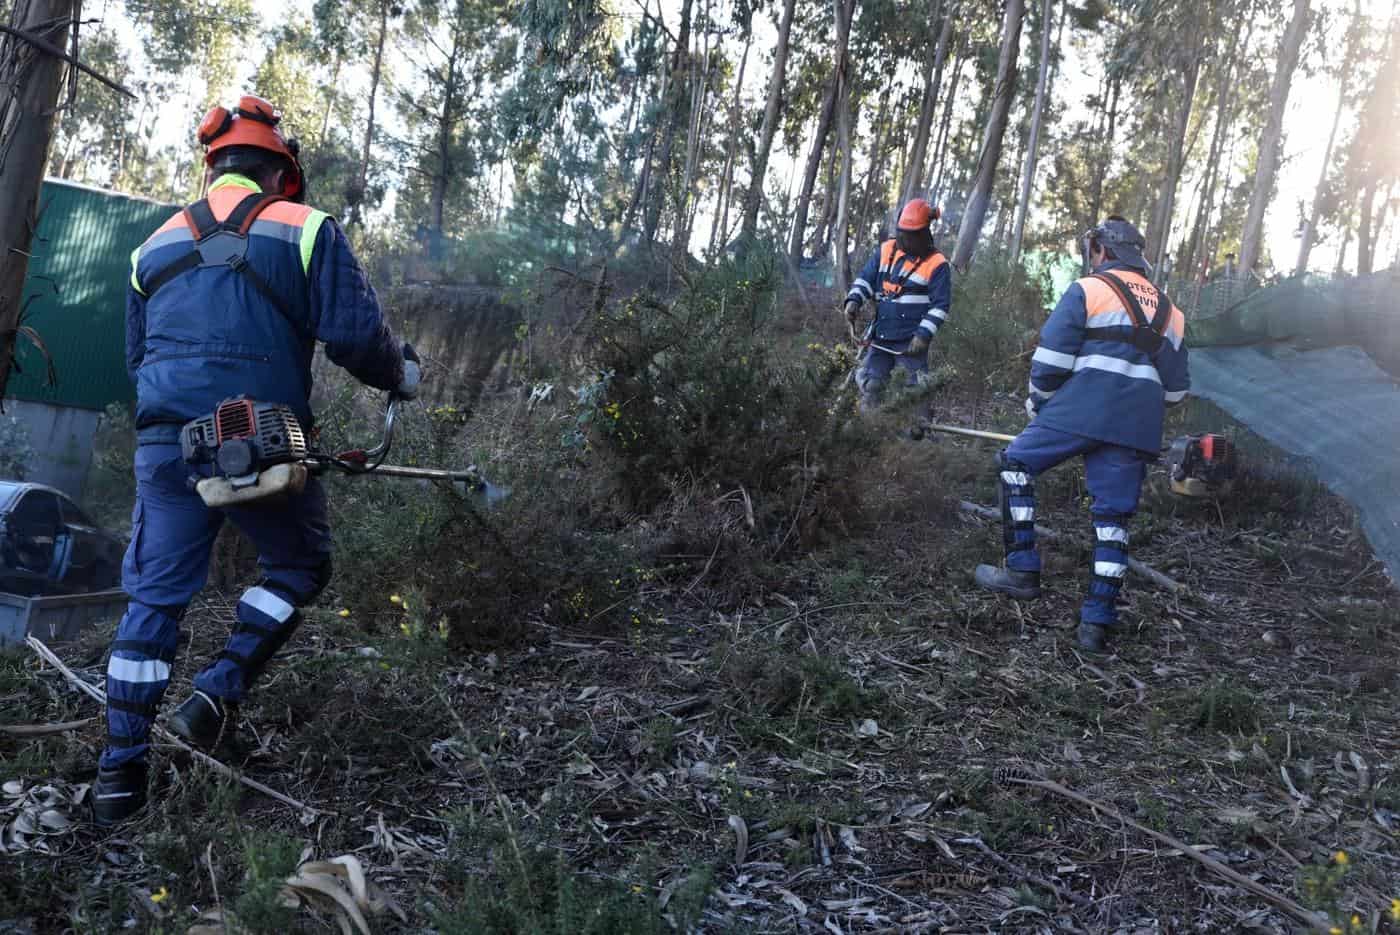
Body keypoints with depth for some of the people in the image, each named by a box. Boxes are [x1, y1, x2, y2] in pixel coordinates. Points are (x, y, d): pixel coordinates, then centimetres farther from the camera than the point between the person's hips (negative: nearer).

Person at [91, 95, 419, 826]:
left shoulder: (156, 245, 15)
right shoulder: (304, 229, 0)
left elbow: (136, 357, 21)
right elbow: (354, 333, -9)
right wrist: (400, 375, 11)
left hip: (165, 443, 4)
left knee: (153, 597, 10)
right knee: (299, 566, 19)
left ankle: (120, 771, 10)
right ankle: (220, 691, 3)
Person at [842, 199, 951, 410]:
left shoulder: (937, 265, -7)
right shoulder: (886, 251, 8)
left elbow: (940, 305, -9)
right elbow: (865, 279, 10)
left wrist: (924, 335, -17)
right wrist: (854, 300, -9)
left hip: (911, 342, -5)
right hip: (880, 338, 5)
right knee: (869, 386, 3)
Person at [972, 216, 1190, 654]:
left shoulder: (1087, 290, 4)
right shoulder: (1169, 310, 22)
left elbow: (1050, 359, -3)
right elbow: (1175, 388, 24)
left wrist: (1037, 403, 12)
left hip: (1080, 411, -5)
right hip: (1137, 429, 5)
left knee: (1015, 465, 11)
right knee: (1113, 516, 9)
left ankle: (1022, 571, 6)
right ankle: (1097, 623, 8)